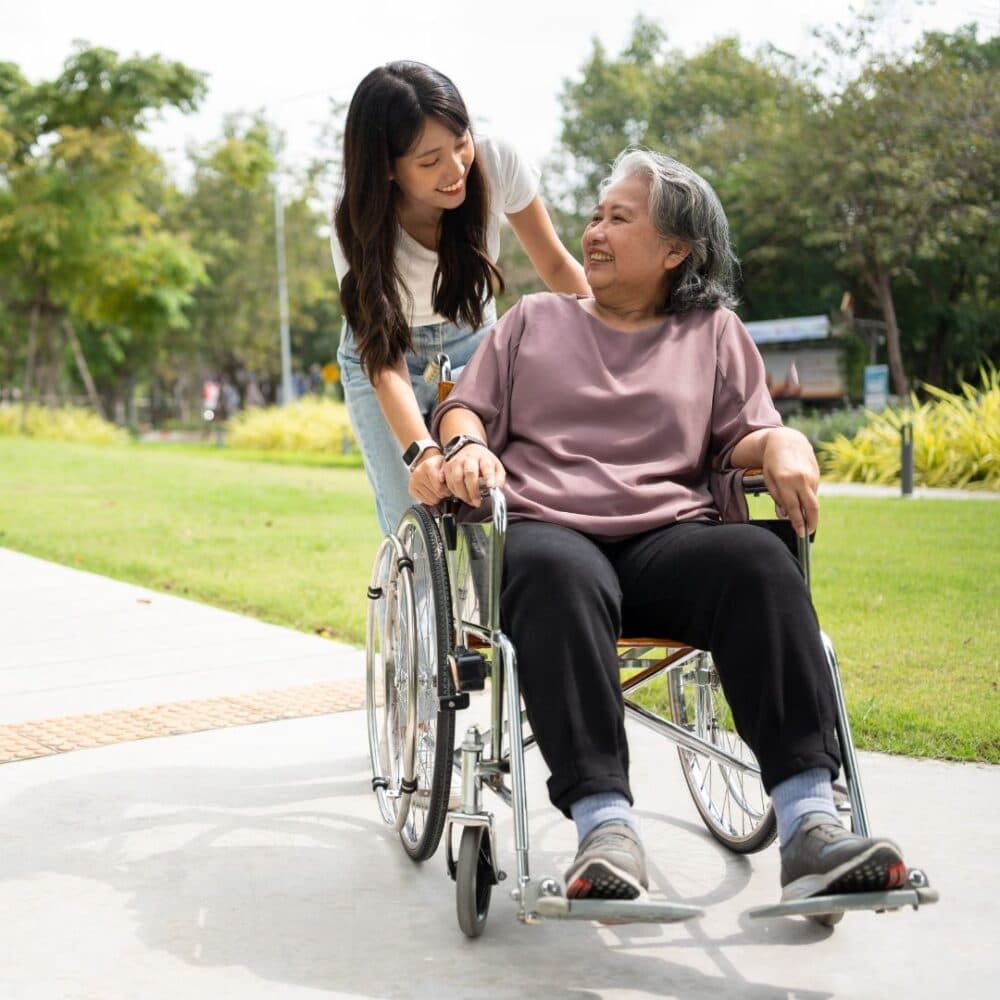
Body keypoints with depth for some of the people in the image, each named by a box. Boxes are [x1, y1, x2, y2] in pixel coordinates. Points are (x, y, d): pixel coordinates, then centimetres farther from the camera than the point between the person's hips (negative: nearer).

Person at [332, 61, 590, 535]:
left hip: (472, 344, 2)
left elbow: (557, 267, -12)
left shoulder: (496, 162, -27)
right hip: (380, 355, -2)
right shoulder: (358, 227, -29)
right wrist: (421, 452, -51)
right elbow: (385, 362, -32)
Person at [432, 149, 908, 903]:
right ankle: (605, 824, -47)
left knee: (758, 560, -35)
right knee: (559, 575, -41)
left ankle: (809, 819, -42)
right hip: (546, 529, -1)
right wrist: (466, 444, -3)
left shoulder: (715, 331, 24)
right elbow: (466, 408, 21)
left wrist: (781, 444, -9)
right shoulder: (534, 320, 26)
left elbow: (744, 434, 15)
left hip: (670, 539, 1)